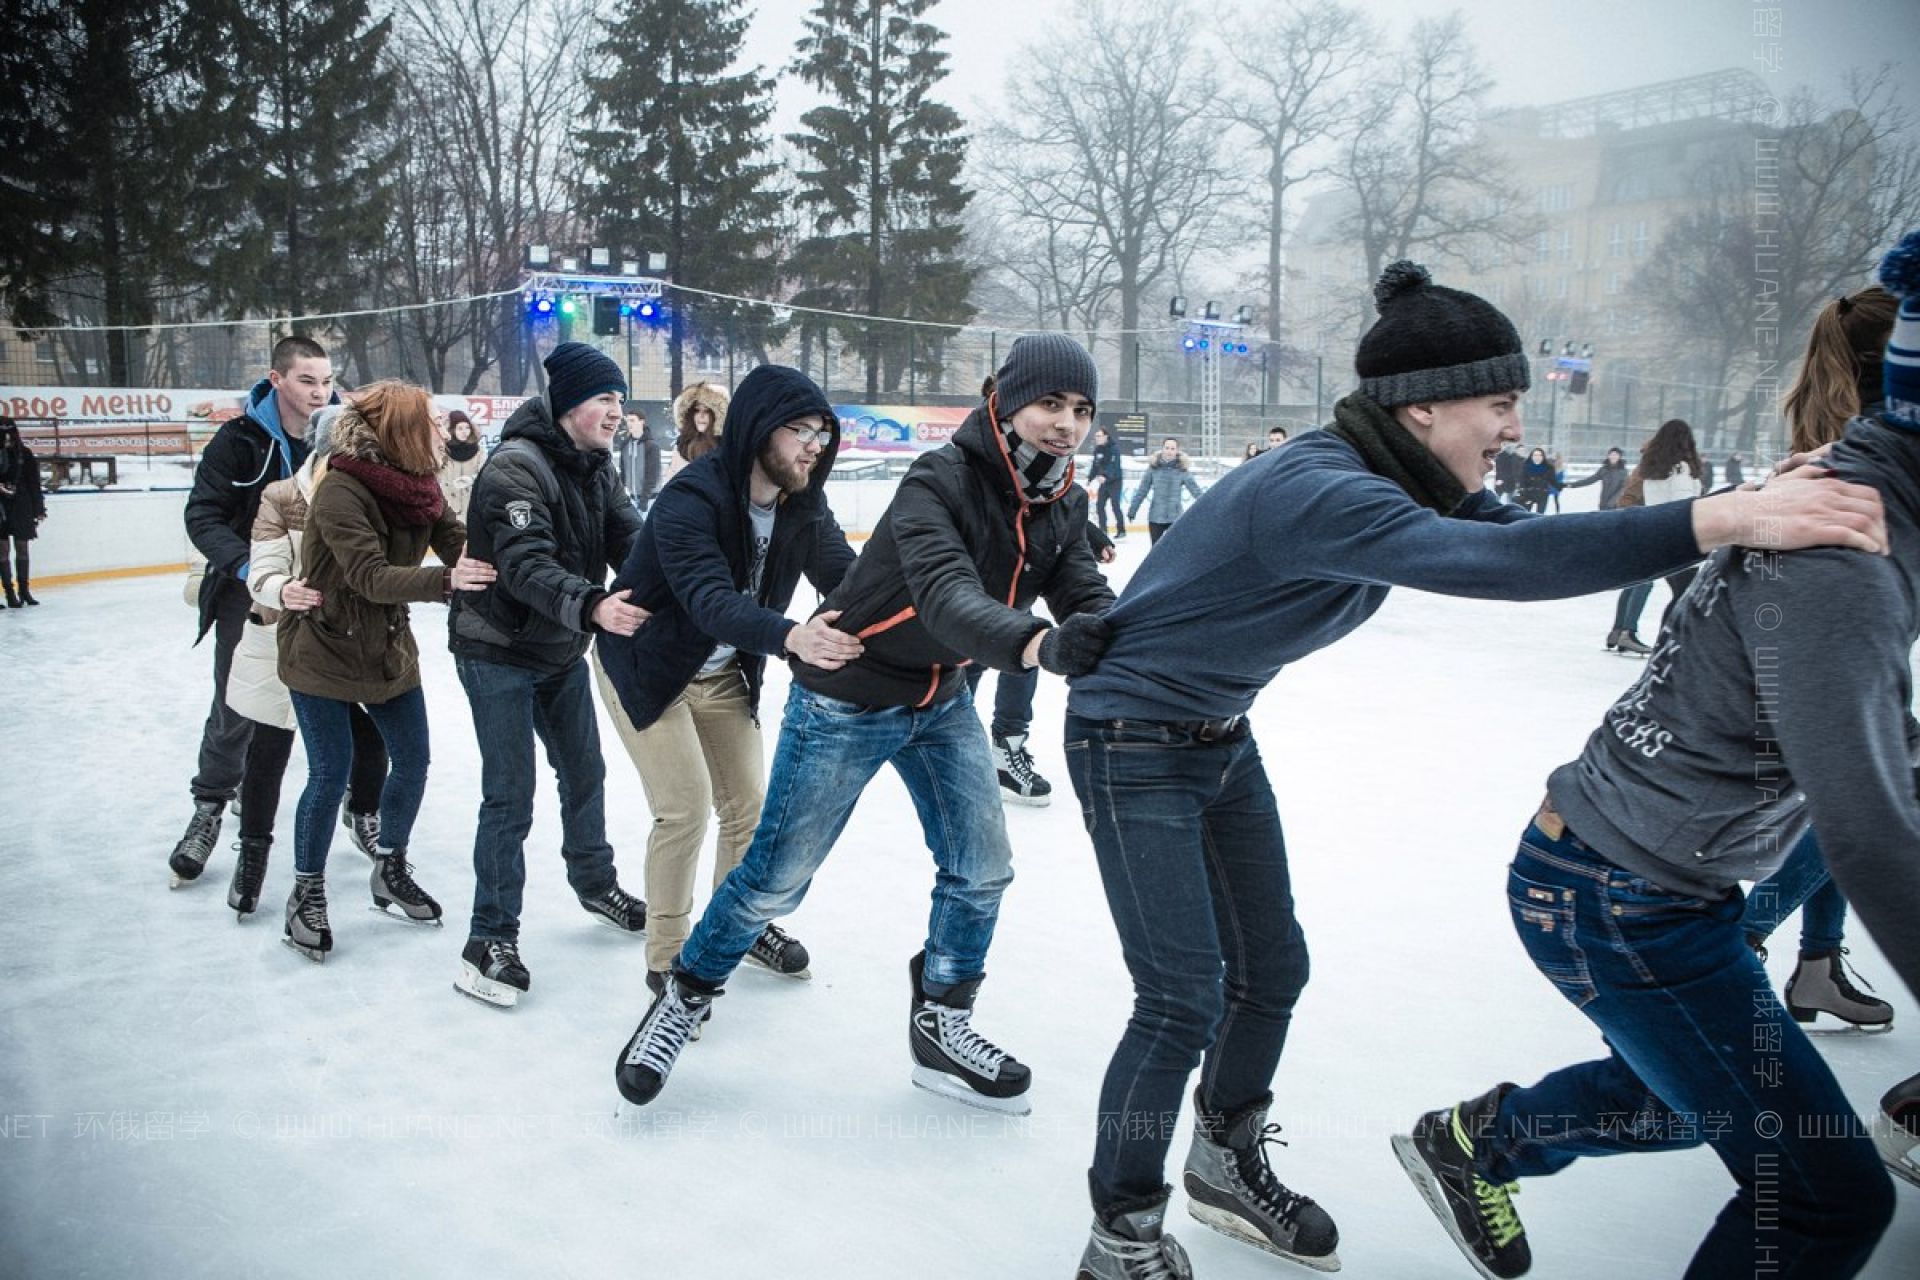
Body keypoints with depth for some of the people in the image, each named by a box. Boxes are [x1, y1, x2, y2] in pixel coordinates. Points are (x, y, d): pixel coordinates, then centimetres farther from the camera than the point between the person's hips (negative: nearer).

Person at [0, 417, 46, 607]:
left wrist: (39, 510, 5)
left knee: (22, 547, 7)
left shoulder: (24, 454, 4)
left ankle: (24, 589, 17)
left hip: (21, 506, 1)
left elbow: (34, 483, 6)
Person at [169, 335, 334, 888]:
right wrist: (249, 566, -29)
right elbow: (203, 516, -12)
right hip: (249, 594, -2)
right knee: (235, 711, 6)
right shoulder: (240, 439, -11)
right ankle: (210, 808, 27)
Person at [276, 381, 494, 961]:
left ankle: (390, 871, 30)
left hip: (388, 647, 7)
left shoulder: (420, 486, -4)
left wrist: (494, 565, -29)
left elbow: (460, 544, -8)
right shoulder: (340, 493, -26)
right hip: (323, 650, -7)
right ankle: (306, 893, 18)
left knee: (412, 761, 9)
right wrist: (445, 580, -48)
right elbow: (371, 577, -34)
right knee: (331, 774, -2)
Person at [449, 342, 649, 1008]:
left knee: (585, 772, 20)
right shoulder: (515, 467, -23)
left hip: (562, 651, 8)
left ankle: (596, 885, 42)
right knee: (510, 796, -6)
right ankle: (490, 938, 7)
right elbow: (526, 565, -35)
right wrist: (592, 606, -52)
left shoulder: (597, 468, 3)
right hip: (497, 650, -8)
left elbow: (629, 538, -8)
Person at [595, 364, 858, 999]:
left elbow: (846, 576, -16)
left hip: (724, 675, 7)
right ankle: (667, 957, 10)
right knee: (686, 808, -9)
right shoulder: (692, 500, -31)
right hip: (648, 668, -6)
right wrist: (792, 637, -62)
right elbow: (710, 599, -45)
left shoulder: (803, 503, -10)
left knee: (748, 803, 11)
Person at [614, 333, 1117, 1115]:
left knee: (982, 869, 6)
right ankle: (685, 998, 28)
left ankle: (941, 1026, 27)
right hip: (847, 698, -6)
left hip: (941, 699, 7)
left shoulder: (1061, 506, -4)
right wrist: (1036, 645, -61)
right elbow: (944, 593, -44)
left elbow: (1087, 597, -12)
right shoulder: (940, 481, -28)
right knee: (777, 878, 4)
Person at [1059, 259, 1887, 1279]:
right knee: (1182, 1002, -7)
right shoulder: (1315, 490, -32)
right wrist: (1716, 520, -48)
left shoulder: (1407, 481, -1)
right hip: (1132, 745, -9)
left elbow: (1524, 535, -7)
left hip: (1221, 738, 9)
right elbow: (1498, 562, -46)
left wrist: (1754, 512, -18)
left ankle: (1227, 1165, 38)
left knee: (1271, 972, 15)